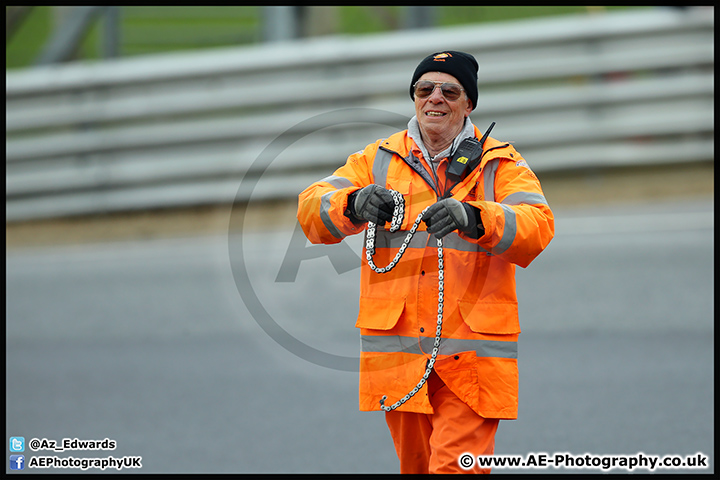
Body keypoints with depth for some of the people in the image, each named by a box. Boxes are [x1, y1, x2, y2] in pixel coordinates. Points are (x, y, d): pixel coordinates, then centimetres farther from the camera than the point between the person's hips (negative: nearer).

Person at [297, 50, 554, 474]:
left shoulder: (501, 164, 4)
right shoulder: (378, 160, 11)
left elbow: (538, 227, -13)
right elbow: (313, 209, -1)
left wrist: (472, 217, -33)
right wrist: (355, 205, -25)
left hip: (472, 355, -3)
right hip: (397, 354, 3)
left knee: (456, 468, -14)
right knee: (416, 466, 13)